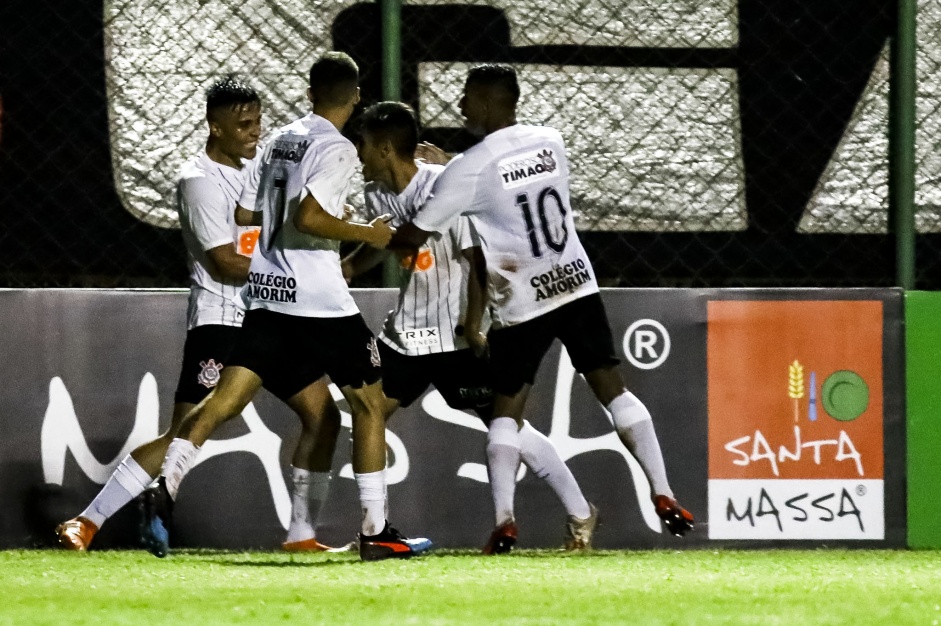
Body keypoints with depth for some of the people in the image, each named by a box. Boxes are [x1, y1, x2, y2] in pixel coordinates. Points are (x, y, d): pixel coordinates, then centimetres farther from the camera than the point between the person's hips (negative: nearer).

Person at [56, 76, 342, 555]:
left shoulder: (257, 169, 13)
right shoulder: (200, 181, -13)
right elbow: (227, 263, -18)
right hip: (221, 323, -8)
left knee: (322, 416, 6)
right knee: (184, 437, -13)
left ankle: (301, 534, 14)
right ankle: (85, 524, -11)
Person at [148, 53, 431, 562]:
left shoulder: (280, 140, 13)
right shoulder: (336, 148, -10)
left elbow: (244, 214, 19)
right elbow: (308, 218, -22)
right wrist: (365, 233, -9)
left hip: (267, 295, 6)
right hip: (319, 300, -6)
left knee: (227, 396, 0)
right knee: (369, 402, 8)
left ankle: (166, 483, -22)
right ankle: (375, 531, 7)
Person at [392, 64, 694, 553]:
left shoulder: (469, 169, -11)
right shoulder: (550, 142, 5)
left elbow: (416, 234, -5)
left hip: (522, 305, -4)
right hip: (577, 287, 4)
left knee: (506, 410, 8)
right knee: (613, 389, 7)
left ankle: (504, 521, -3)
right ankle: (663, 498, 0)